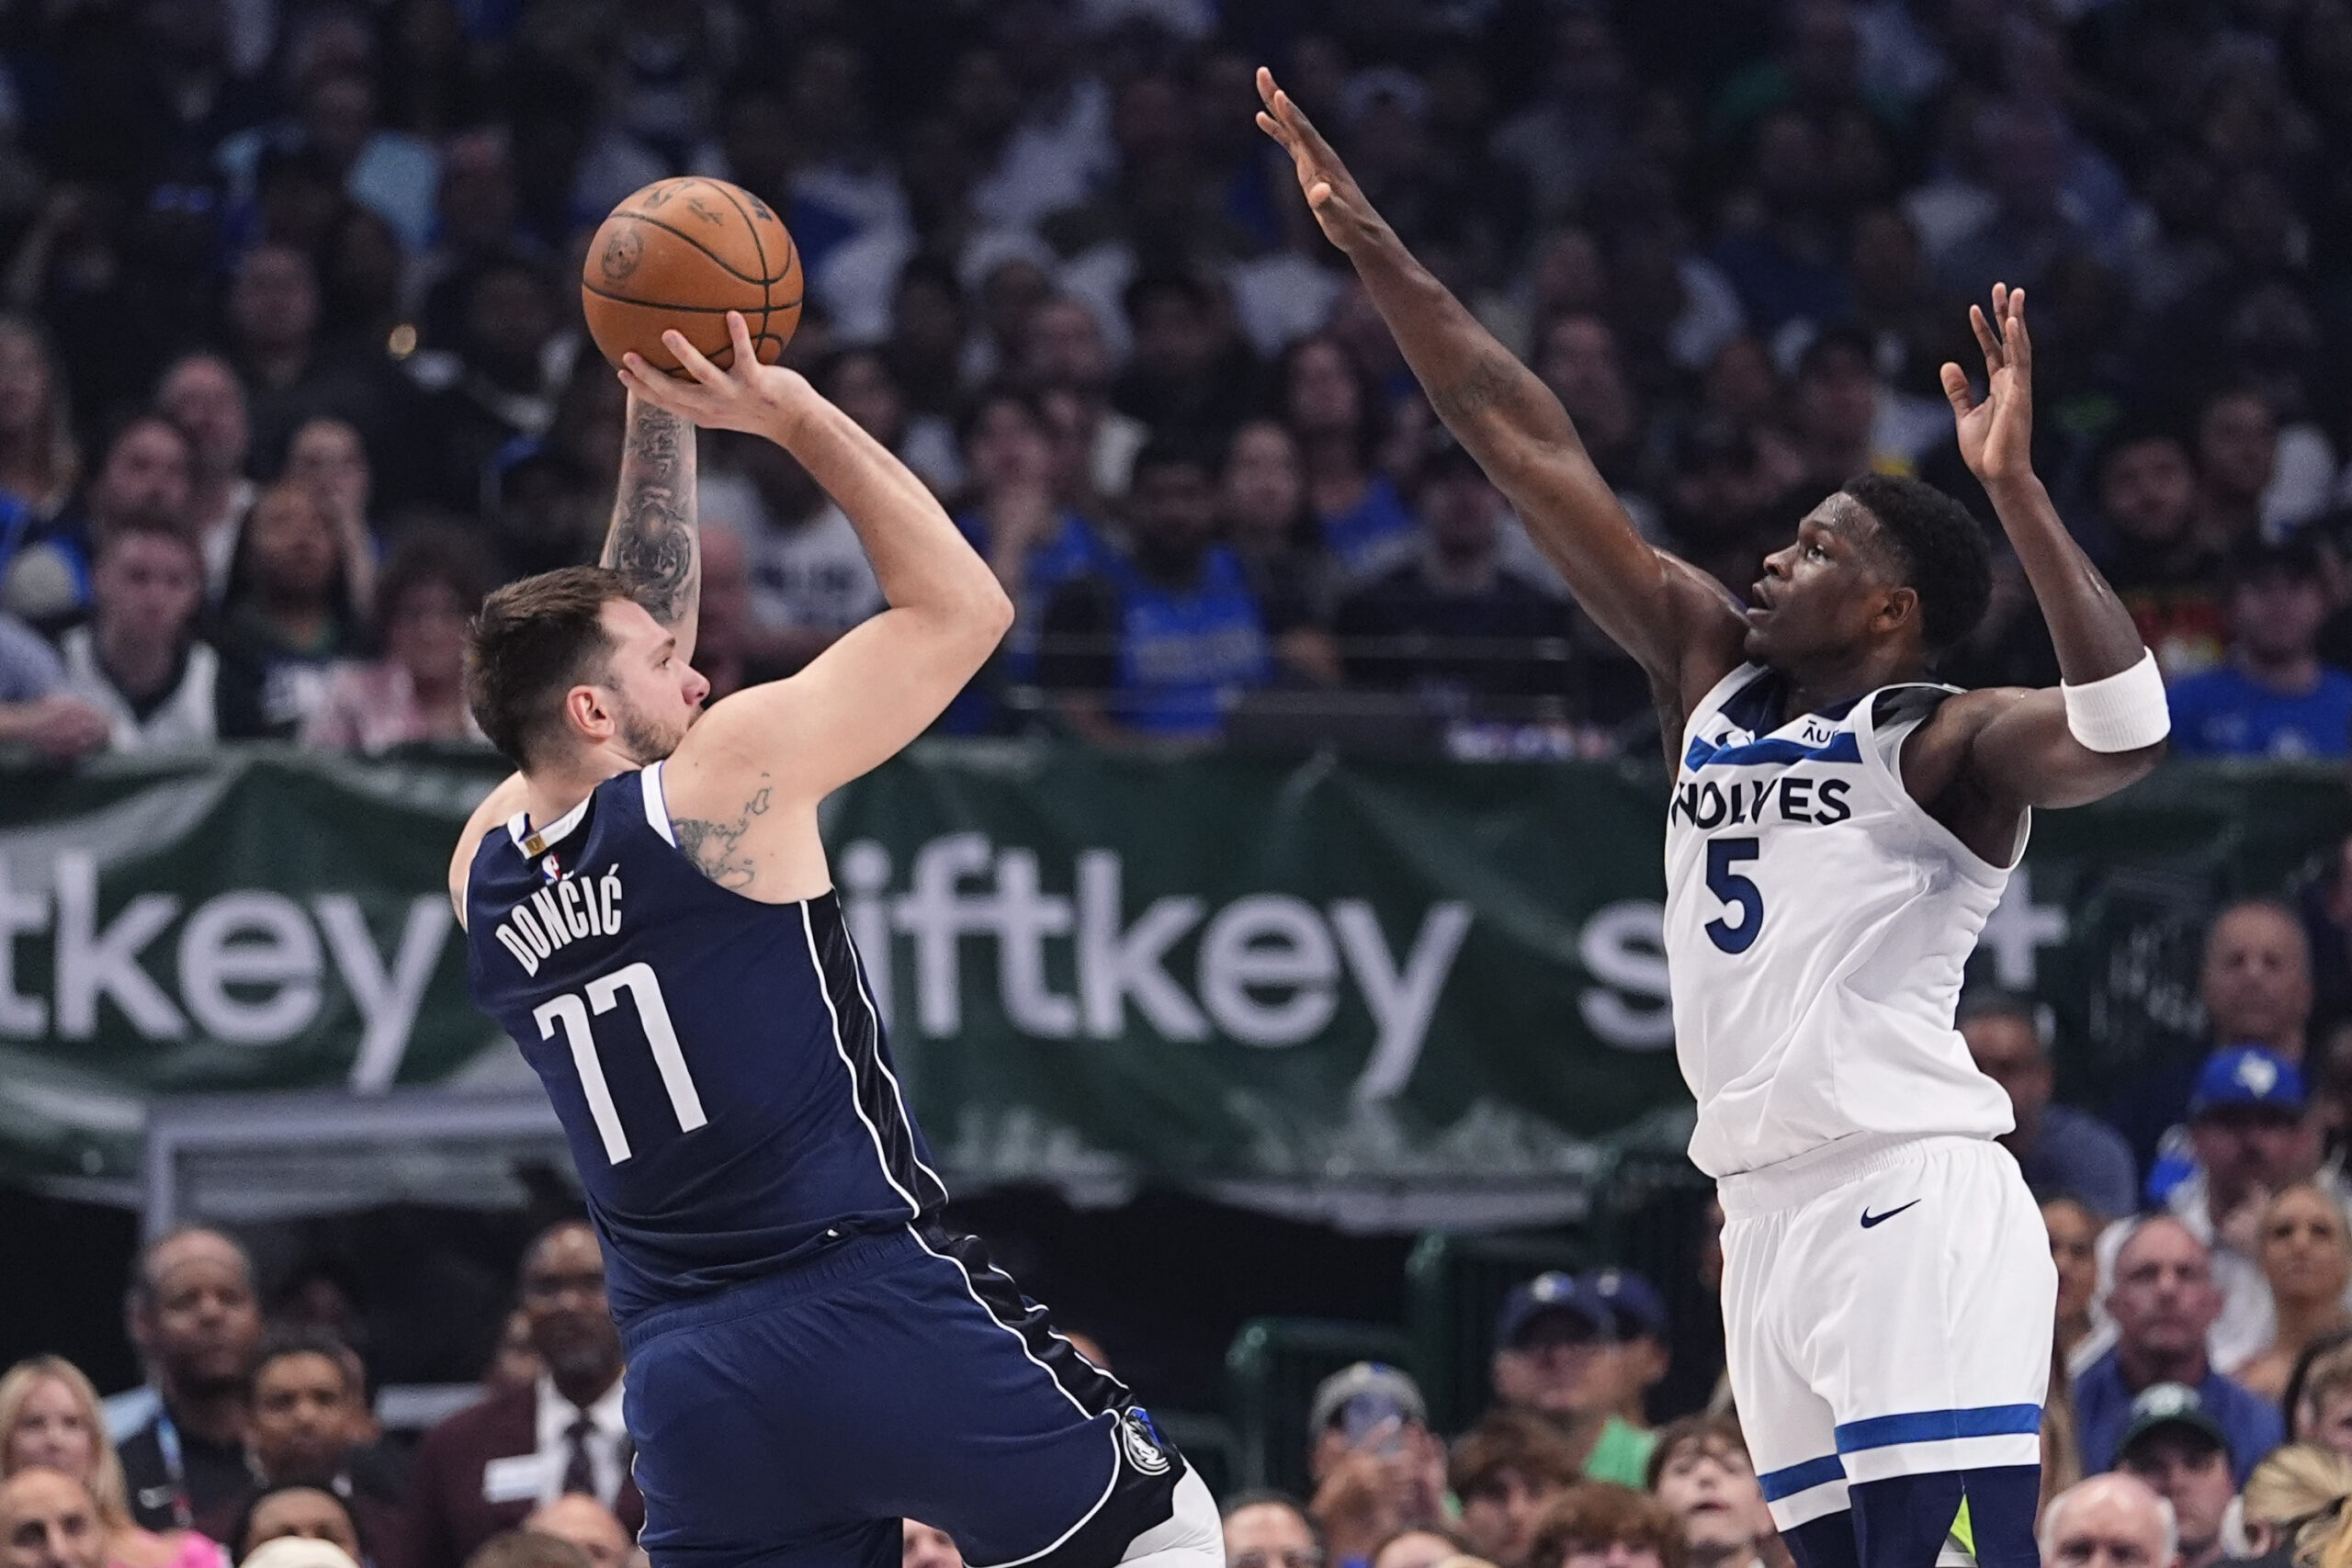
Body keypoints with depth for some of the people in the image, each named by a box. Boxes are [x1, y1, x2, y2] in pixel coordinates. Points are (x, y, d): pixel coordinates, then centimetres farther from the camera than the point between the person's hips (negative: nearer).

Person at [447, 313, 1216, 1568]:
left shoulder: (486, 874, 10)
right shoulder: (724, 780, -9)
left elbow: (630, 620, 25)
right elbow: (962, 606, 0)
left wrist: (660, 413, 22)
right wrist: (796, 418, 5)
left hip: (685, 1377, 6)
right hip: (872, 1309, -6)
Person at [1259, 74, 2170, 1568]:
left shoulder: (1947, 741, -3)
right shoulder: (1712, 672, 16)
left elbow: (2125, 733, -25)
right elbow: (1534, 453, 16)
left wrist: (2016, 488, -28)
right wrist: (1375, 249, 16)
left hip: (1916, 1205, -7)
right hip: (1771, 1216, 7)